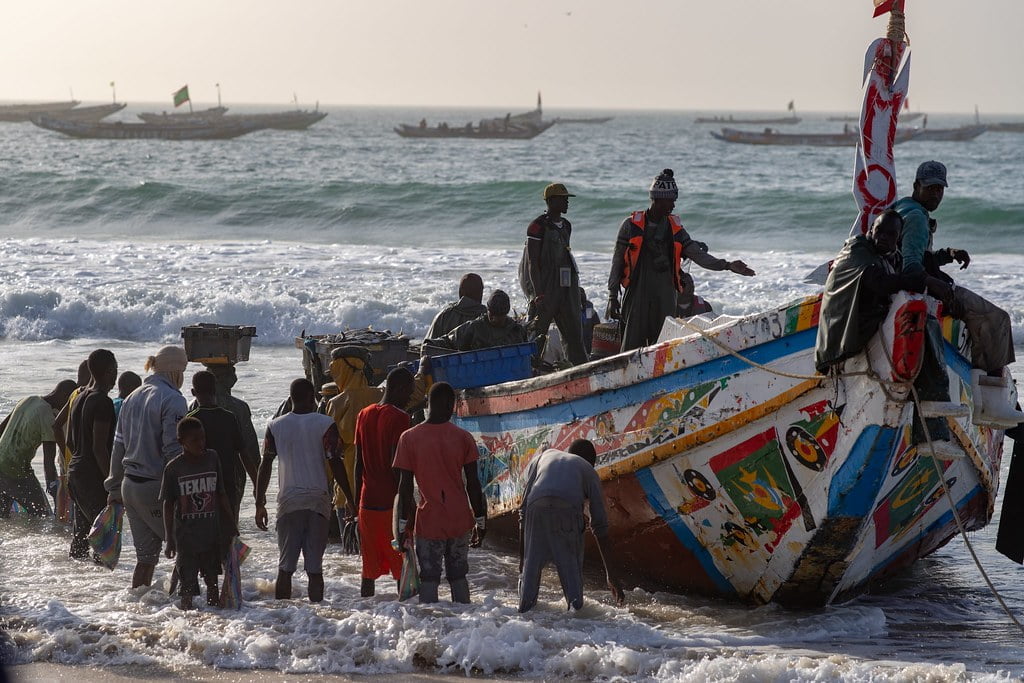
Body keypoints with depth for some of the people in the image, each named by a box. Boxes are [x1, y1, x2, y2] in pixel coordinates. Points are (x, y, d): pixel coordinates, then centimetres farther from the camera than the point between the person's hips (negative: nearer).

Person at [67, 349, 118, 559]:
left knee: (81, 533, 15)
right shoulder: (103, 402, -16)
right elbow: (99, 448, -20)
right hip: (94, 476, -9)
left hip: (75, 470, 9)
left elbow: (70, 442, 20)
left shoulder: (80, 398, 13)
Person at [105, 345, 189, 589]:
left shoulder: (132, 398, 14)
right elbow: (173, 451, -18)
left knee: (145, 555, 12)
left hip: (129, 486, 8)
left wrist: (115, 488, 24)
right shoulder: (172, 399, -11)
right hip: (156, 487, -8)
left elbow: (118, 447, 18)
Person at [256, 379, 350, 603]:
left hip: (288, 501, 1)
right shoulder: (325, 424, -2)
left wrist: (260, 504, 10)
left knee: (285, 568, 5)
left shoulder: (275, 426, 4)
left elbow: (265, 465, 5)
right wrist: (351, 500, 0)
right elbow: (335, 464, -6)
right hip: (318, 500, -1)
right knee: (315, 568, 0)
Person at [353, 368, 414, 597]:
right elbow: (396, 465, -15)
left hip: (368, 501, 6)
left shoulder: (364, 415, 10)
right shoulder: (399, 417, -10)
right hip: (391, 502, -6)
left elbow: (358, 464, 13)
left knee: (370, 565, 10)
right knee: (402, 566, -2)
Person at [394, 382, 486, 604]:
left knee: (429, 578, 2)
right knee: (458, 576, 13)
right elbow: (473, 484, 0)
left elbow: (405, 486, -5)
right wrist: (480, 520, 9)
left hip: (429, 522, -2)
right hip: (460, 519, 2)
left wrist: (403, 525, 2)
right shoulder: (463, 438, -3)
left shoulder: (409, 438, -6)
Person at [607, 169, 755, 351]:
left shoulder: (675, 228, 9)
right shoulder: (632, 225, -1)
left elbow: (697, 254, 5)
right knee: (632, 348, -8)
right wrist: (613, 296, -2)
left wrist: (726, 265, -9)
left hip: (666, 298, 4)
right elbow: (617, 261, 2)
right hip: (637, 295, -4)